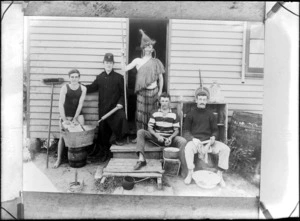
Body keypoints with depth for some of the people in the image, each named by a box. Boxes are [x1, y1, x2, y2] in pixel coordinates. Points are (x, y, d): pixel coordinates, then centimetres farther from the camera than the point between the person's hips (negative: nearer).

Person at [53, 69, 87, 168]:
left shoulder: (83, 88, -4)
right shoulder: (65, 87, -10)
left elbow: (80, 104, -7)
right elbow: (60, 104, -13)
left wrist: (75, 118, -12)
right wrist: (64, 119, -18)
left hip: (77, 114, 2)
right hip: (65, 115, -1)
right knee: (62, 137, -3)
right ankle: (59, 159, 10)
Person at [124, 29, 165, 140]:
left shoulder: (156, 62, 5)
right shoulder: (138, 60, 4)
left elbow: (160, 77, 7)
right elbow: (125, 68, -2)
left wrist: (160, 90, 2)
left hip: (153, 91, 0)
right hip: (142, 91, 0)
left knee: (152, 114, 6)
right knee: (140, 114, 2)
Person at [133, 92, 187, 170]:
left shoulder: (174, 115, 4)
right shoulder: (155, 113, 5)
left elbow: (176, 130, 3)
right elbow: (150, 128, -1)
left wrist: (170, 138, -18)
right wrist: (157, 136, -19)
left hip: (170, 138, -1)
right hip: (157, 137, 1)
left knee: (183, 141, -31)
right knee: (140, 132, -21)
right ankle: (141, 159, -29)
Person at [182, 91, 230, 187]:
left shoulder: (210, 115, 14)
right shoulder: (190, 114, 8)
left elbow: (215, 130, 16)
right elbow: (186, 131, 4)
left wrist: (213, 137, -8)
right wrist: (193, 139, -16)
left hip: (208, 141, 3)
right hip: (195, 140, -2)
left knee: (225, 149, -20)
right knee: (188, 148, -36)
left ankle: (220, 174, -8)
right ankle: (190, 173, -17)